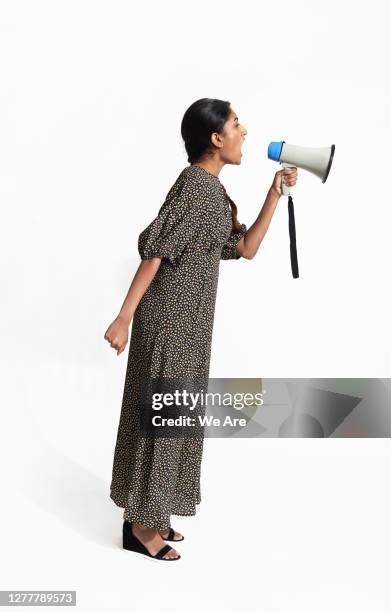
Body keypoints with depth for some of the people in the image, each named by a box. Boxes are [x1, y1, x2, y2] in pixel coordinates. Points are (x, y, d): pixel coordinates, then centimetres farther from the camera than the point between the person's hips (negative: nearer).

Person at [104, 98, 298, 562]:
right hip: (170, 318, -10)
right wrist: (124, 317, -25)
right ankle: (138, 524, 14)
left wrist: (276, 193, 9)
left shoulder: (212, 189, 13)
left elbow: (245, 248, 14)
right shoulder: (195, 184, -17)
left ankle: (149, 514, 29)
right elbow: (155, 249, -22)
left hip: (188, 319, 10)